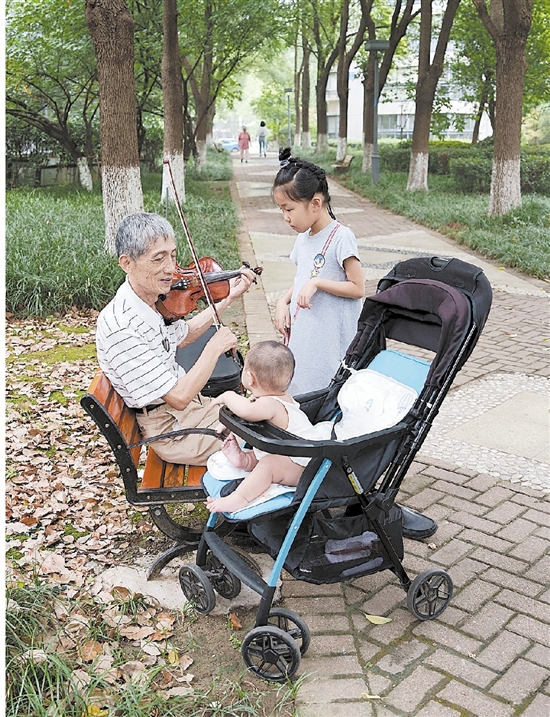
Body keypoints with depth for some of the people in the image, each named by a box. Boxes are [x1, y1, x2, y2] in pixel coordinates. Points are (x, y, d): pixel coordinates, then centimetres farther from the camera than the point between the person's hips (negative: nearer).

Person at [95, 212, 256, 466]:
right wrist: (215, 347, -21)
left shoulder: (154, 298, -5)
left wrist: (228, 299, 11)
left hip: (189, 403, 8)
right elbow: (179, 398, -29)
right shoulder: (120, 328, -31)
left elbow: (183, 335, 17)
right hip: (173, 432, -8)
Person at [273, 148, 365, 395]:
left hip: (329, 337, -8)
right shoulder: (303, 237, 10)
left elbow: (358, 288, -14)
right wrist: (283, 301, 2)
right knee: (297, 389, 11)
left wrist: (317, 283, -20)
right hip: (300, 334, 8)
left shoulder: (341, 237, -14)